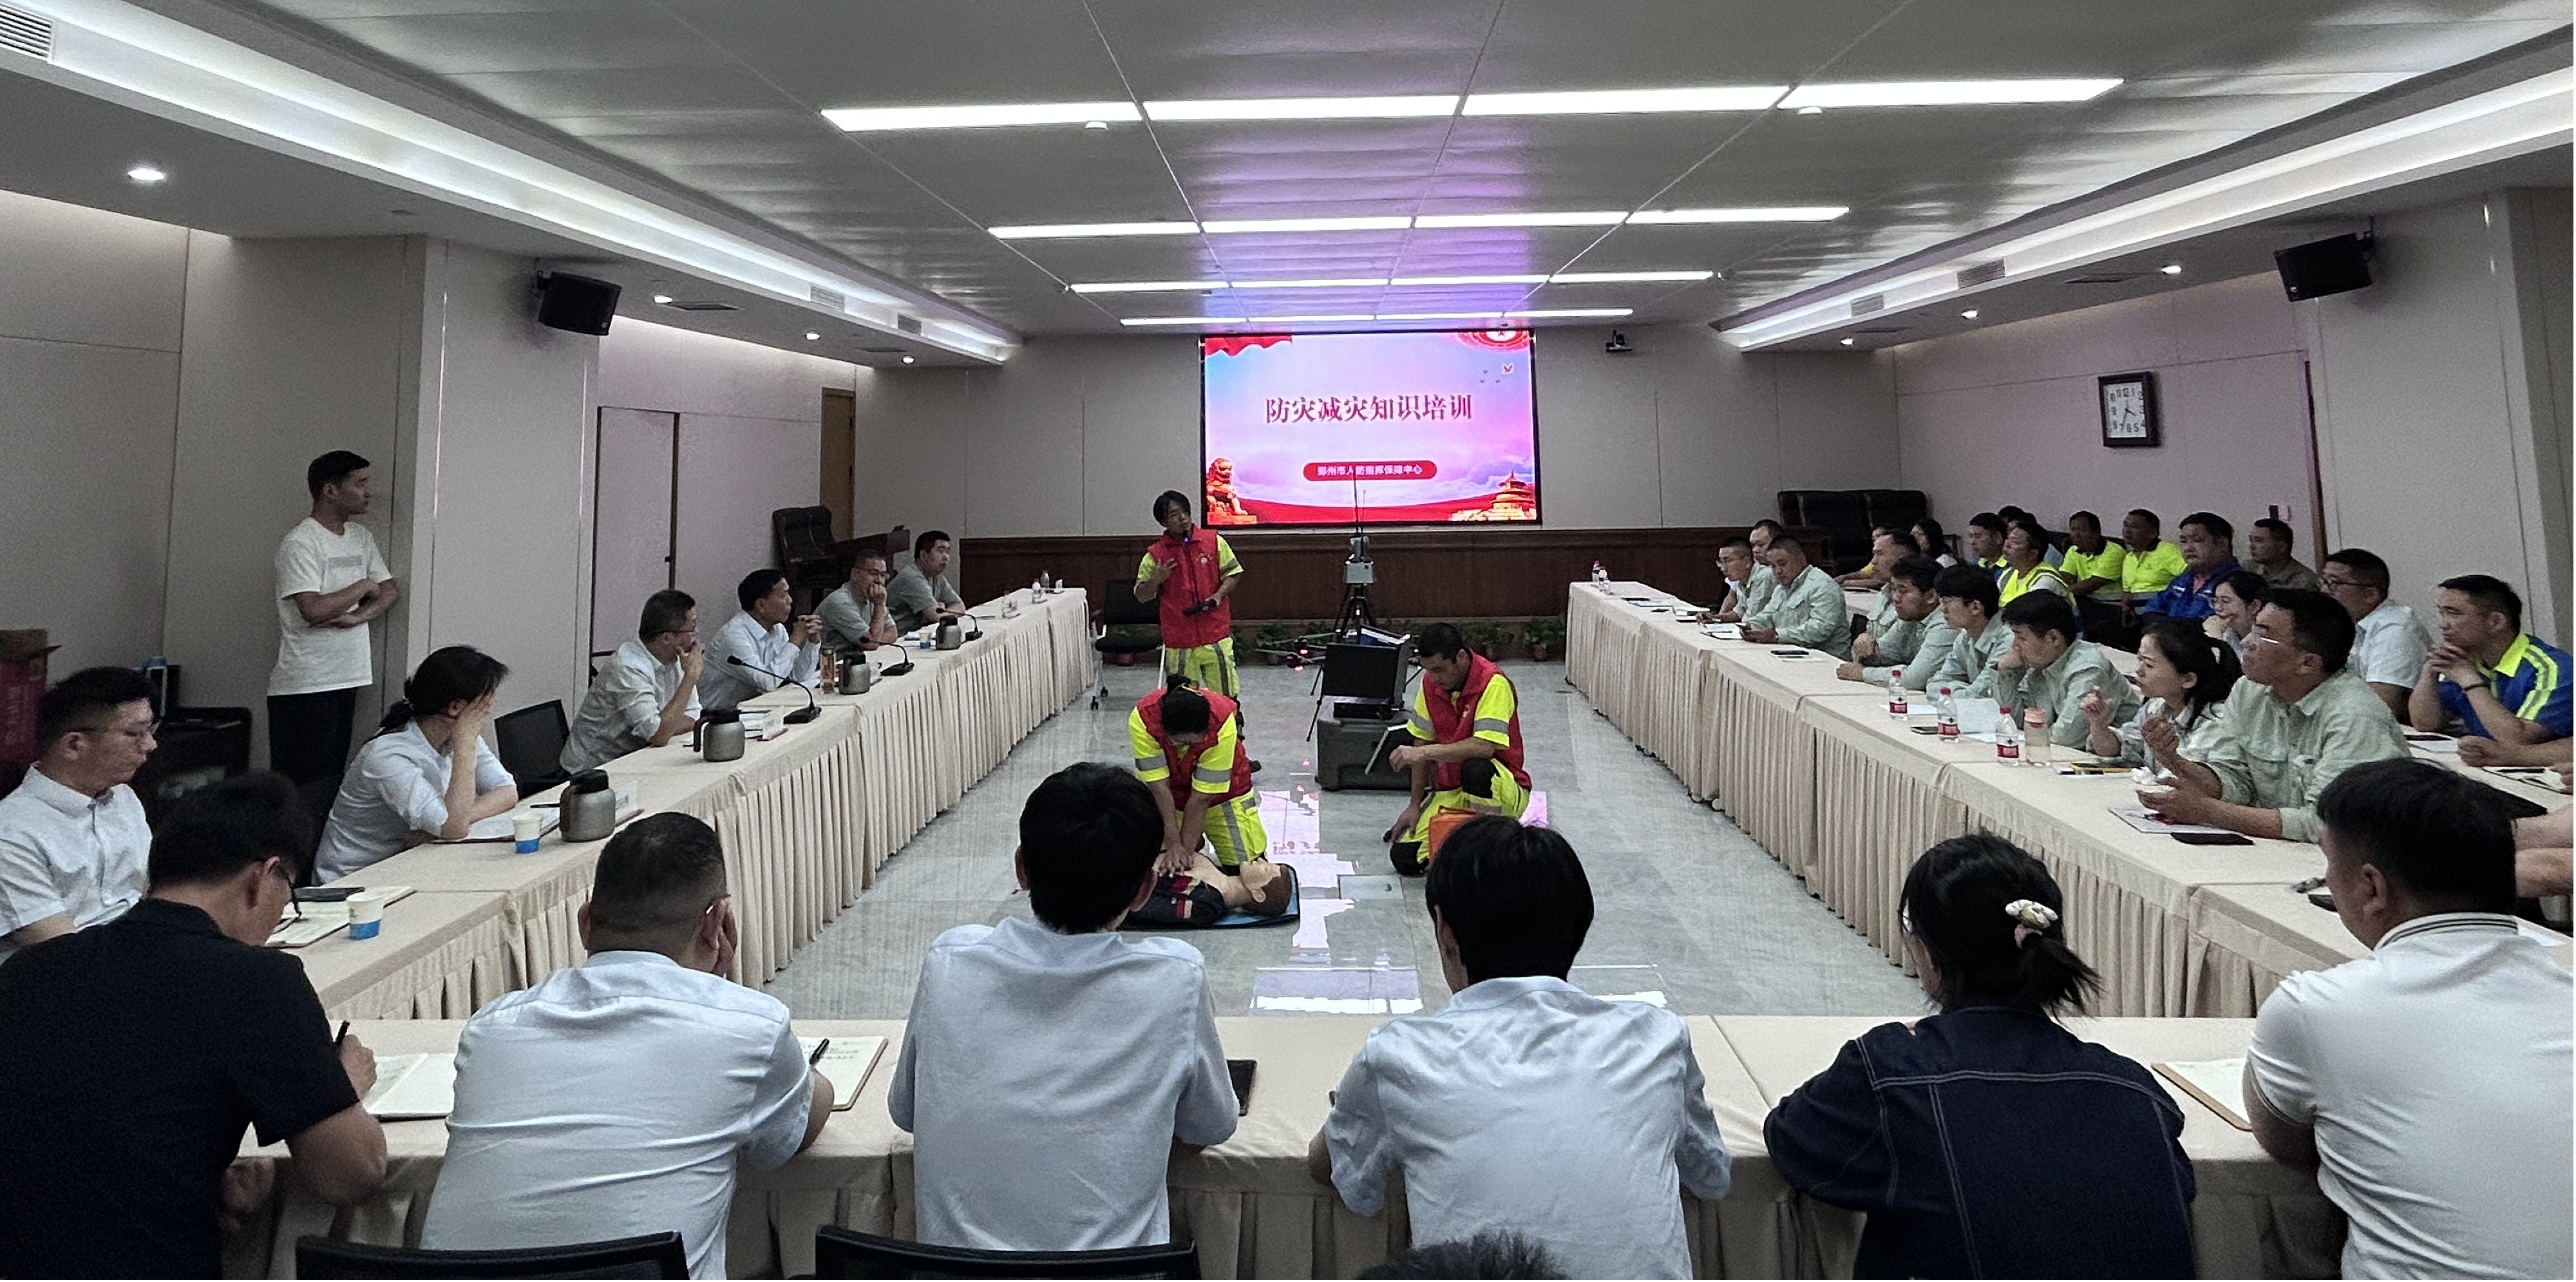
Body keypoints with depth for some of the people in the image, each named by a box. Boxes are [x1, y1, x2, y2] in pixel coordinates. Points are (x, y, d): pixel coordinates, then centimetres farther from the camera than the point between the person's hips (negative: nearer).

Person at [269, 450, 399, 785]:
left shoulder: (360, 537, 13)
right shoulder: (300, 543, -11)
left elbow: (391, 590, 12)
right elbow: (313, 610, -21)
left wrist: (357, 616, -7)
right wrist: (363, 587, -6)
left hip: (347, 678, 8)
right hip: (305, 685, -8)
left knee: (333, 776, 11)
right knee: (303, 781, -5)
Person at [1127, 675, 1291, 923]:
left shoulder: (1223, 725, -40)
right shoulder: (1143, 719, -37)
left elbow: (1201, 799, -32)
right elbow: (1160, 788, -30)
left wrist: (1184, 848, -30)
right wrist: (1174, 844, -30)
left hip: (1222, 785, -1)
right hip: (1167, 787, 2)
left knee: (1247, 863, -5)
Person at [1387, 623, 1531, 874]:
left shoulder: (1493, 684, -21)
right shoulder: (1431, 683, 0)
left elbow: (1484, 747, -32)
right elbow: (1423, 741, 6)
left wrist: (1425, 752, -33)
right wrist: (1415, 805, 3)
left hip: (1502, 789, -5)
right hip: (1449, 790, 5)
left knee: (1476, 769, -40)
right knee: (1404, 858, -13)